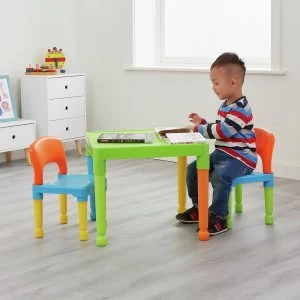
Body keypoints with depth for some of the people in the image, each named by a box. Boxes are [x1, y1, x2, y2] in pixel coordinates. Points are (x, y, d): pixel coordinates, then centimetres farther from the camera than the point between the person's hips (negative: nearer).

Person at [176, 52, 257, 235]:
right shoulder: (225, 105, 13)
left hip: (241, 158, -10)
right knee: (193, 169, 6)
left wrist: (199, 129, -11)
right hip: (221, 154, 10)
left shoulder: (240, 108, -19)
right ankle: (199, 208, 18)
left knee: (219, 176, -34)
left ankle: (218, 218, -23)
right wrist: (202, 123, 11)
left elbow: (223, 131, -24)